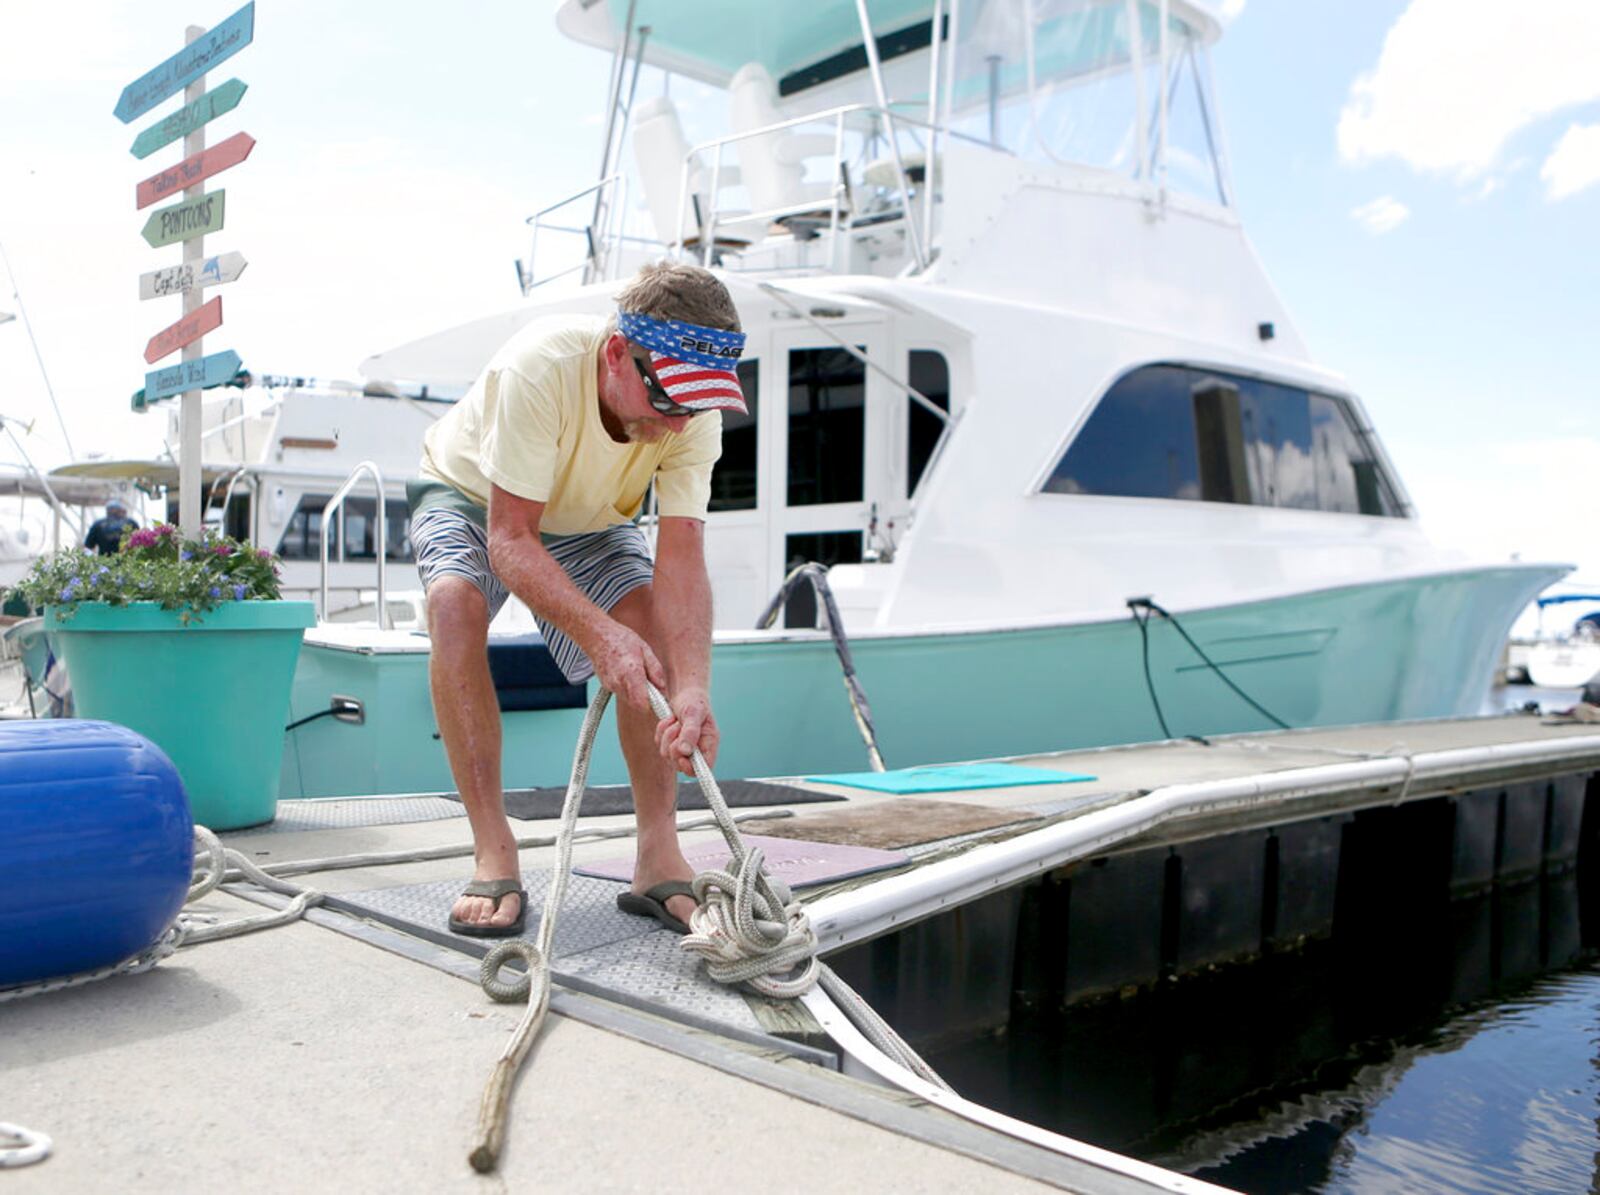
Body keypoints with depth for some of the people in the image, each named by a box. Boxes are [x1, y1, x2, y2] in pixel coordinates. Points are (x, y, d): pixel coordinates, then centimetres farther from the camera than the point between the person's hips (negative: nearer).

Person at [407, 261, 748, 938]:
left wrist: (693, 691, -48)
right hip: (470, 497, -3)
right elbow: (510, 541, -37)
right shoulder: (539, 368, -40)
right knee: (455, 602, -33)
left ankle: (658, 857, -16)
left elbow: (682, 559, -33)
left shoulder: (694, 415, -27)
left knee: (651, 618, -24)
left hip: (587, 521, 3)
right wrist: (597, 630, -52)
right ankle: (493, 855, -26)